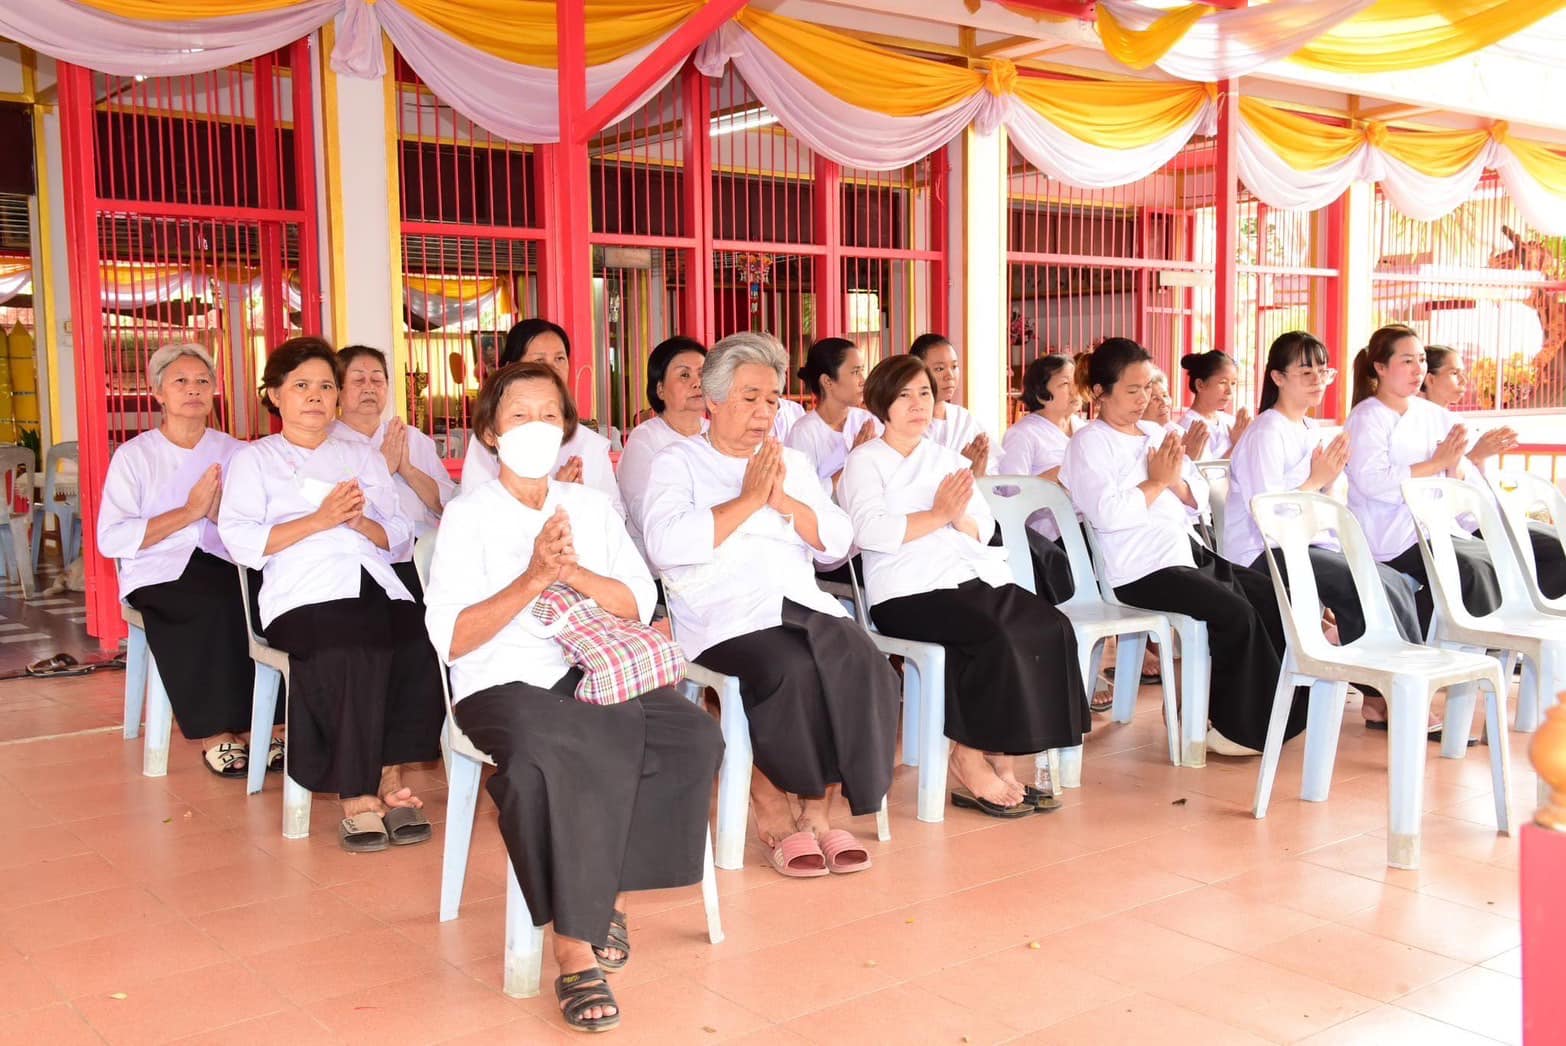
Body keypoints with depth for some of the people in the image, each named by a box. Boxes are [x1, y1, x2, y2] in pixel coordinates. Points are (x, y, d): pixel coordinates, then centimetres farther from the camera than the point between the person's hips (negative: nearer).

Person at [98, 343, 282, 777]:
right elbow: (111, 540, -6)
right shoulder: (134, 455, 5)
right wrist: (188, 512, -11)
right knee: (217, 605, -33)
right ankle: (215, 732, -21)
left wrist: (220, 514, -14)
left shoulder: (234, 452, 13)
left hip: (224, 564, 3)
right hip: (158, 572, -2)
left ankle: (257, 725, -20)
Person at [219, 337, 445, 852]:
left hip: (378, 586, 4)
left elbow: (398, 535, 19)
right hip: (305, 595, -3)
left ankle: (390, 781, -20)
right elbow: (240, 540, 0)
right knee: (352, 653, -36)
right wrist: (318, 520, -8)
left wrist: (360, 521, -2)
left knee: (420, 648, -30)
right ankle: (357, 797, -26)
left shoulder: (365, 457, 30)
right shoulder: (253, 459, 18)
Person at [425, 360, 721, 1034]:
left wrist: (575, 573, -11)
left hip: (595, 673, 5)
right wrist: (533, 579, -17)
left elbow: (639, 603, 7)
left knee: (694, 736, -21)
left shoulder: (590, 506, 15)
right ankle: (574, 950, -24)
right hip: (503, 683, -4)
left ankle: (606, 891, -7)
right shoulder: (468, 515, 1)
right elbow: (451, 639, -8)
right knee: (561, 756, -37)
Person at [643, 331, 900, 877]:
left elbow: (838, 538, 12)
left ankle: (819, 809, -14)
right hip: (725, 615, -5)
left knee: (866, 668, -25)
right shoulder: (679, 461, 9)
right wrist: (748, 500, -8)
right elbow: (665, 545, -11)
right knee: (792, 671, -33)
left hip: (804, 605, 5)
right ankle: (772, 813, -14)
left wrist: (783, 500, -4)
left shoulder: (792, 461, 24)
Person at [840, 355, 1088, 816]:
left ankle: (997, 755, -13)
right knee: (994, 639, -30)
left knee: (1050, 629, -18)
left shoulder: (948, 459, 24)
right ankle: (971, 759, -14)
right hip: (908, 593, -6)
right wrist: (939, 514, -12)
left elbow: (983, 531, 14)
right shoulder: (865, 462, 6)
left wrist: (960, 517, -8)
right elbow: (870, 531, -14)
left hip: (974, 579, 7)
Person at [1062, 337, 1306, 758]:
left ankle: (1288, 704, 9)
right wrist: (1156, 482, -9)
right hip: (1139, 570, -8)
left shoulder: (1156, 434, 17)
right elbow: (1108, 514, -20)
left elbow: (1199, 496, 16)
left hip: (1186, 551, 9)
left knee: (1270, 596, -1)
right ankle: (1238, 726, -8)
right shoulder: (1089, 443, -5)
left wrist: (1175, 481, -6)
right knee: (1235, 612, -22)